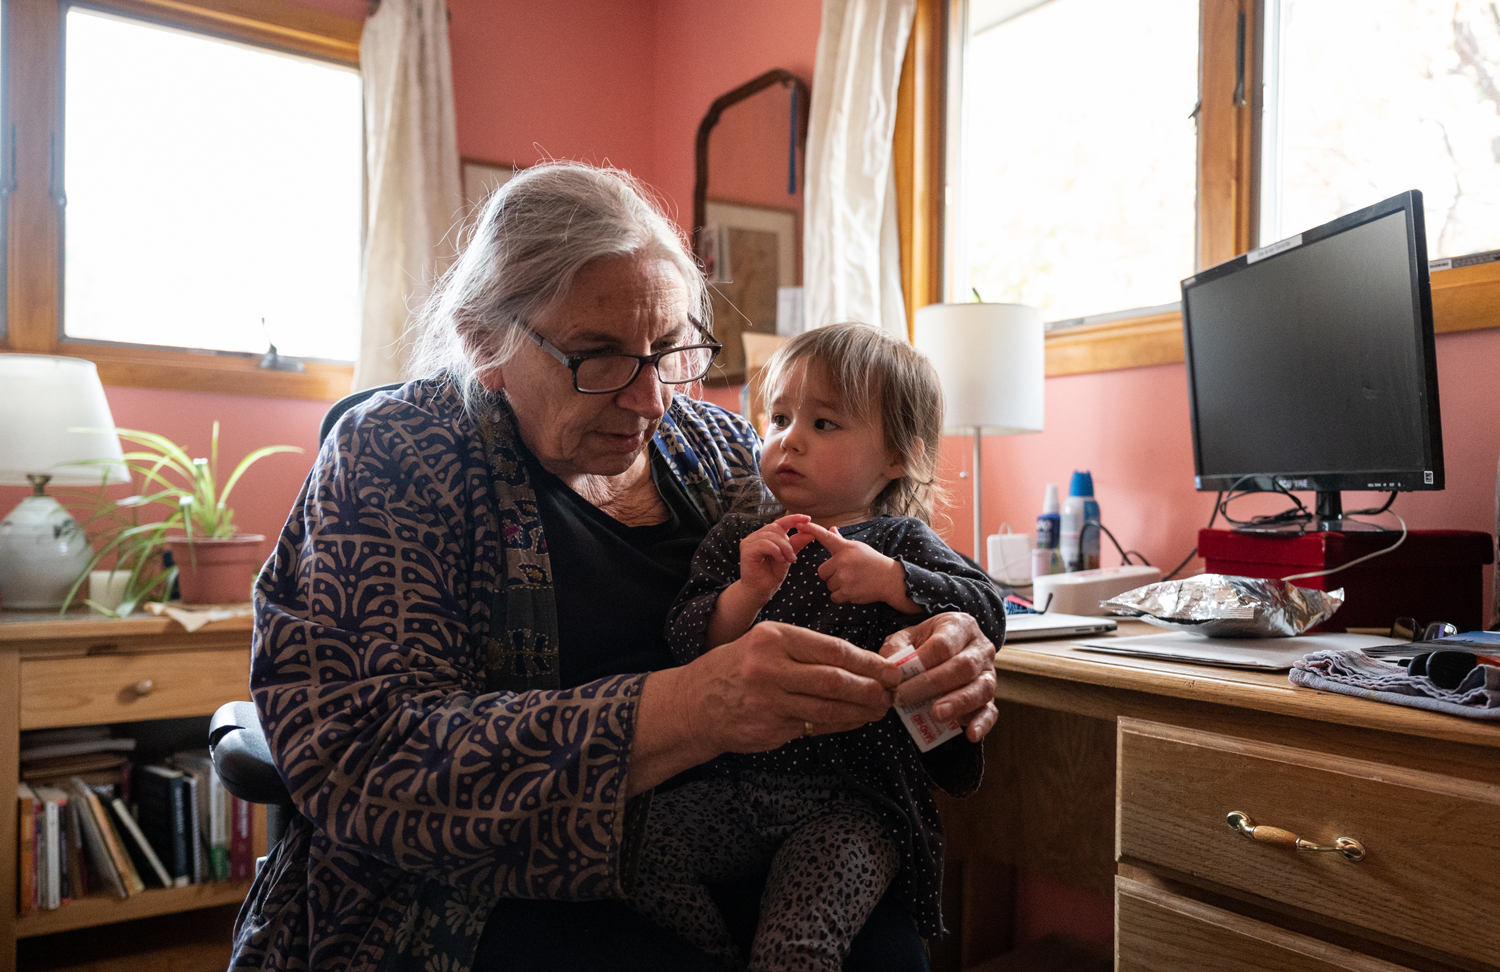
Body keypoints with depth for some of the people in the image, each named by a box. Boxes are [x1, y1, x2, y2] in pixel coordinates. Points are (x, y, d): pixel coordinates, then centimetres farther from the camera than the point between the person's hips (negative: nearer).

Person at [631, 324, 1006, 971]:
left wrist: (890, 581, -23)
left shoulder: (901, 543, 2)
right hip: (738, 783, 4)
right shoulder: (735, 539, 9)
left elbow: (987, 613, -9)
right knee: (641, 849, -14)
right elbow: (685, 645, 0)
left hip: (854, 802, -4)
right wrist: (747, 593, -20)